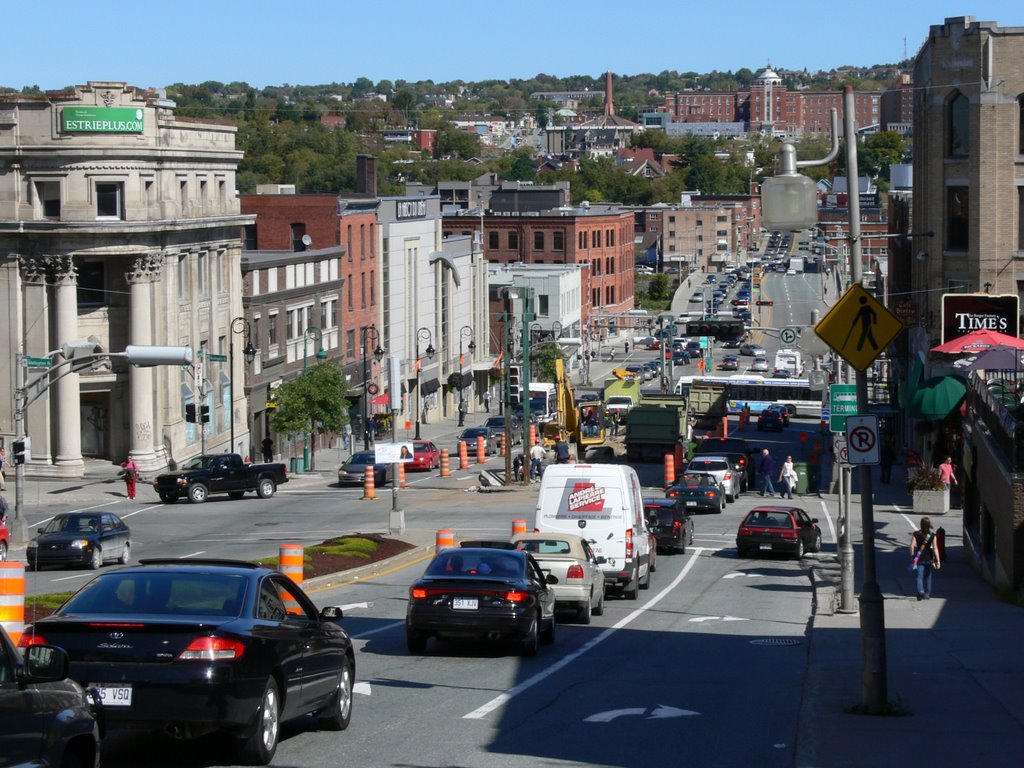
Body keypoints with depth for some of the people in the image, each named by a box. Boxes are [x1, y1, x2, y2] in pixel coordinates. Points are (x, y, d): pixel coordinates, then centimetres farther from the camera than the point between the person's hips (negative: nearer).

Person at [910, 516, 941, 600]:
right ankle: (927, 594, 22)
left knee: (919, 576, 0)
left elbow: (912, 546, -9)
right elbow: (935, 548, -9)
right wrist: (937, 560, -9)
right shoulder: (932, 535, -4)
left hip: (919, 558, -1)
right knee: (928, 576, 16)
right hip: (929, 558, 1)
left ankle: (920, 591, -24)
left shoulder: (916, 534, -5)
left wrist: (912, 556, 3)